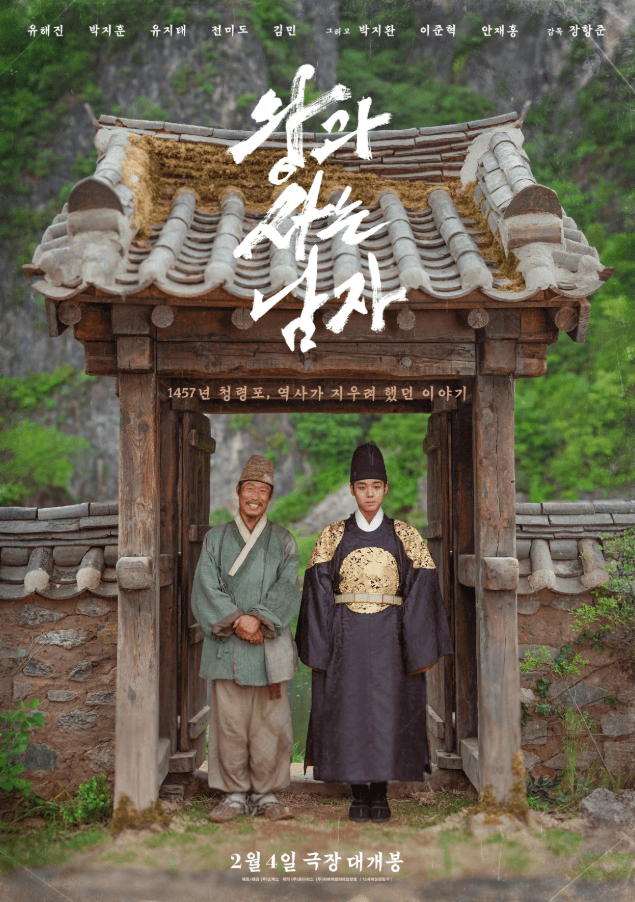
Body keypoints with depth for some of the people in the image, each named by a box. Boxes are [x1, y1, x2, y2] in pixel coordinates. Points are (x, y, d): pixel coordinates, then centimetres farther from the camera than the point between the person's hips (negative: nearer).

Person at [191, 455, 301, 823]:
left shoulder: (283, 540, 10)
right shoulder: (216, 538, 11)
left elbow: (288, 587, -2)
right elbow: (206, 588, 0)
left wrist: (259, 618, -17)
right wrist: (236, 620, -14)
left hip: (270, 644, 0)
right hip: (227, 644, 0)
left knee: (271, 721, -1)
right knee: (230, 721, 0)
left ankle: (266, 793, 10)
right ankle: (235, 794, 9)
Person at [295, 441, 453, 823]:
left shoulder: (406, 537, 3)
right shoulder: (332, 538, 4)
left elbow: (421, 592, 0)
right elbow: (319, 592, 2)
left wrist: (423, 649, -6)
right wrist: (317, 647, -4)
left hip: (389, 640, 0)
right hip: (346, 638, 0)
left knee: (388, 713, 2)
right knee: (349, 714, 2)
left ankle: (381, 794, 14)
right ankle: (359, 794, 14)